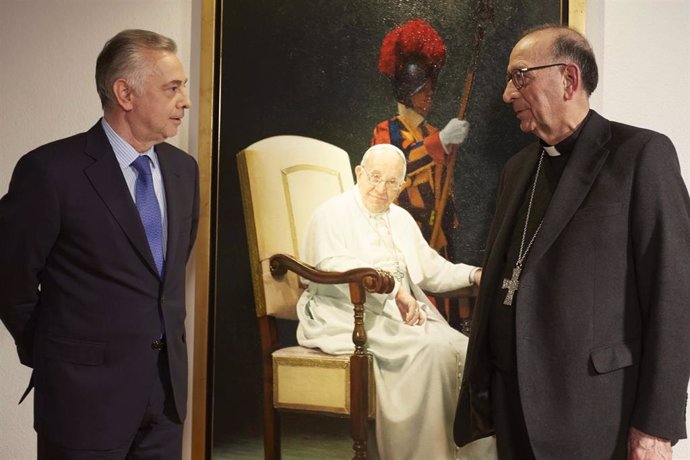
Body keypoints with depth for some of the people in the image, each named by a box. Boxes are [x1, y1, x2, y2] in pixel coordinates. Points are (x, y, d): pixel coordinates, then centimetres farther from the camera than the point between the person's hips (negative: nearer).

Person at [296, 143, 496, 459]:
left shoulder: (402, 219, 22)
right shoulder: (333, 214, 0)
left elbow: (431, 270, 22)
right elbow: (334, 265, -18)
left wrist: (473, 275, 4)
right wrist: (395, 289, -28)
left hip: (406, 315, 7)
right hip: (352, 316, -6)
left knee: (464, 349, -20)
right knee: (430, 350, -30)